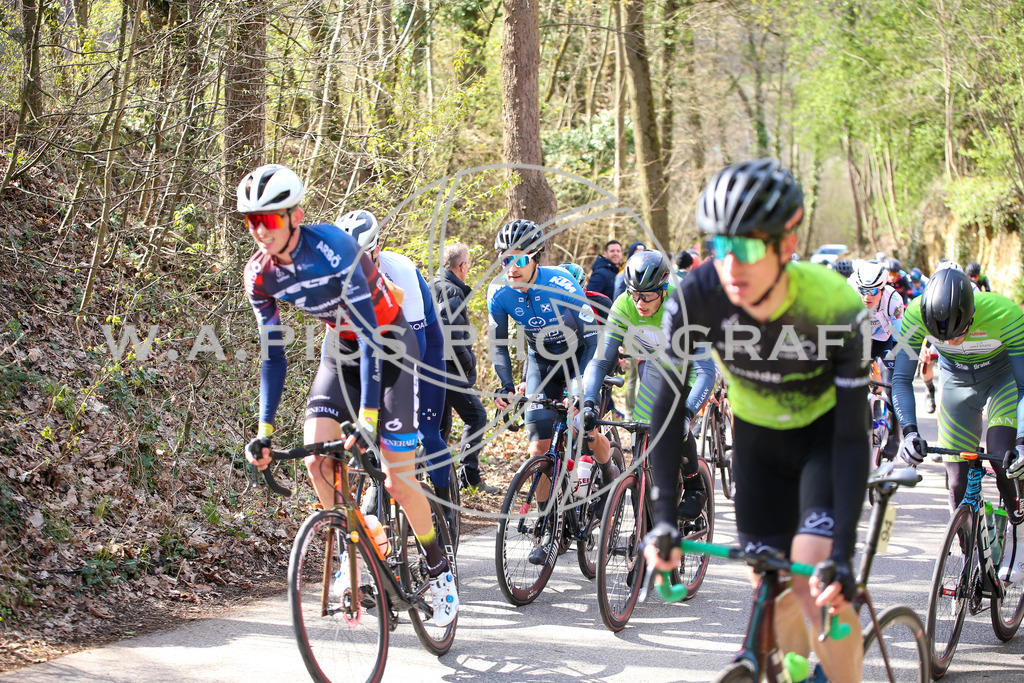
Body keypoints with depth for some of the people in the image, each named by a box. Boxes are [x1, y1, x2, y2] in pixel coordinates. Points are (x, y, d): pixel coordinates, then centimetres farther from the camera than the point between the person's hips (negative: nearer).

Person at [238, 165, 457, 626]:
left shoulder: (331, 247, -31)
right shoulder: (260, 274, -13)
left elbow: (368, 331, -34)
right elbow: (273, 354, -6)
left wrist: (368, 416, -40)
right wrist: (264, 429, -13)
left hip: (388, 346, -5)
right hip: (340, 351, 5)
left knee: (397, 479, -7)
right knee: (317, 461, -16)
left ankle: (439, 571, 15)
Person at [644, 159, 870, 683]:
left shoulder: (836, 309, -33)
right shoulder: (697, 297, -27)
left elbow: (853, 434, -30)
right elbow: (669, 402, -23)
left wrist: (843, 549, -37)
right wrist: (664, 515, -31)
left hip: (827, 430, -3)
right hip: (758, 437, 3)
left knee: (817, 580, -21)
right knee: (773, 592, 3)